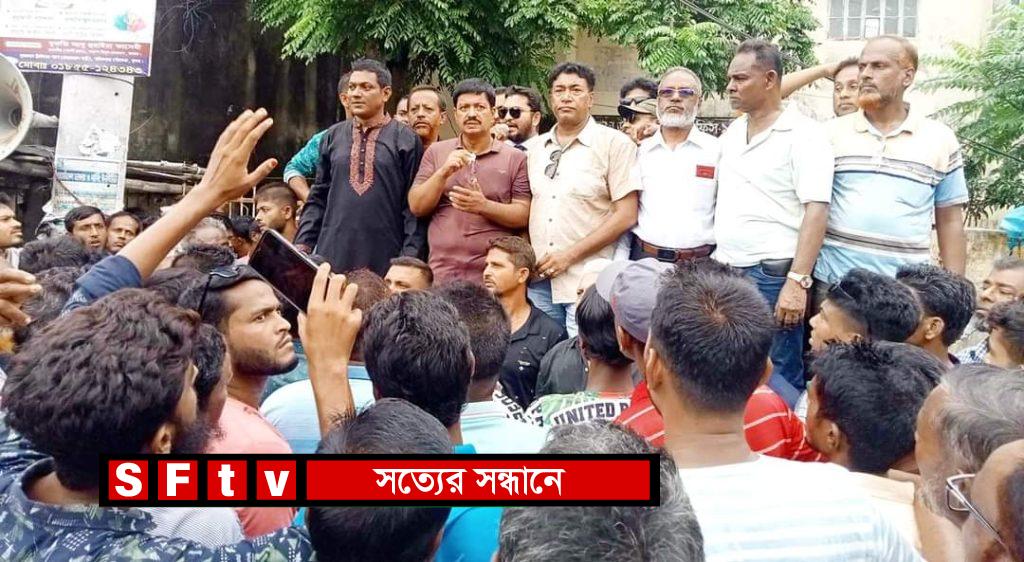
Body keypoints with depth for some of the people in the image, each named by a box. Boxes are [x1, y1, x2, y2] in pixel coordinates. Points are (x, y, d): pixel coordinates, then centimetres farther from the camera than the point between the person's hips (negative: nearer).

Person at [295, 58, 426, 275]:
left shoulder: (406, 140, 1)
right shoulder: (333, 136, 12)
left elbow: (413, 205, -2)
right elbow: (318, 197, 14)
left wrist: (410, 256, -8)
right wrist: (303, 243, 6)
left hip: (384, 256, -3)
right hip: (334, 252, 3)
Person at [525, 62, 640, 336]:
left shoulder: (614, 144, -3)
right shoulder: (534, 147, 13)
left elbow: (626, 216, -9)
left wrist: (570, 255, -12)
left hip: (587, 281, -4)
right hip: (538, 280, 5)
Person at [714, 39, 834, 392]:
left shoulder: (802, 135, -7)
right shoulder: (730, 134, 14)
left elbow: (816, 211, -15)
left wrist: (798, 281, -22)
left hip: (772, 276, -7)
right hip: (725, 272, 7)